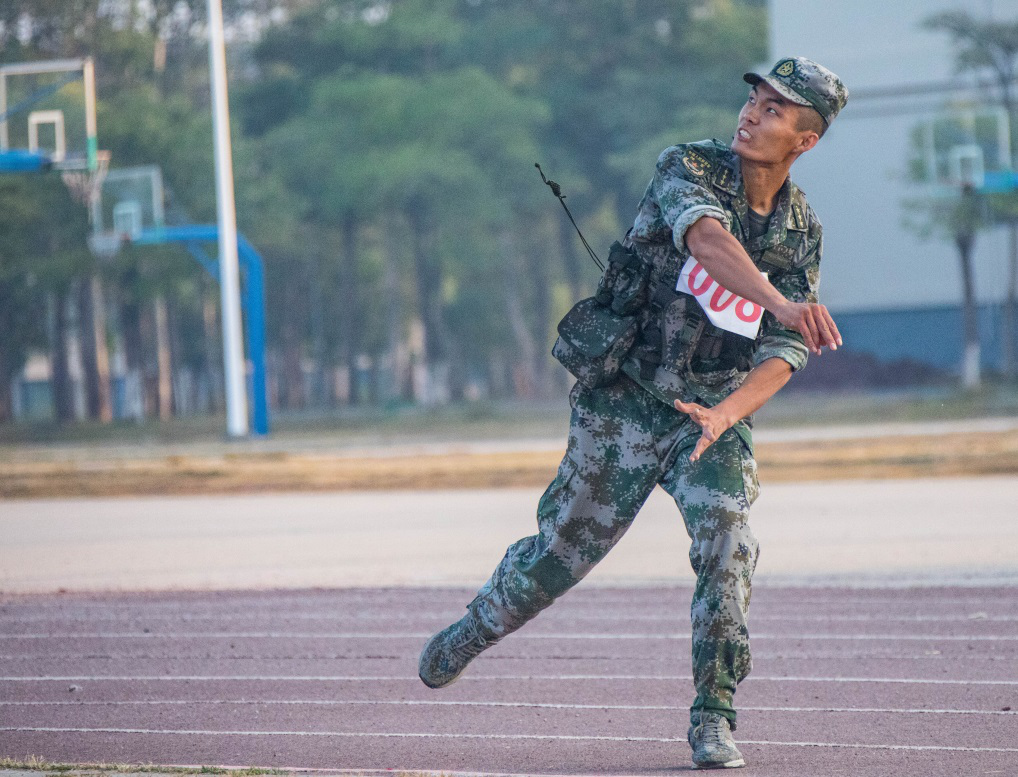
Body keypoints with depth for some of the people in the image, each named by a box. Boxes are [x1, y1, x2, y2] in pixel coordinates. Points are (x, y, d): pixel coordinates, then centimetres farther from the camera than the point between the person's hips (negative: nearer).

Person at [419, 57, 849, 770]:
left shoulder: (803, 233, -1)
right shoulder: (688, 169, -13)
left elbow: (785, 351, -6)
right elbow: (705, 236, -36)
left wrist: (723, 414, -26)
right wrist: (778, 301, -55)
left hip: (716, 418, 2)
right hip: (624, 404, -2)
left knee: (728, 551, -20)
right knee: (562, 551, 9)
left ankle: (713, 720, -8)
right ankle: (475, 630, 39)